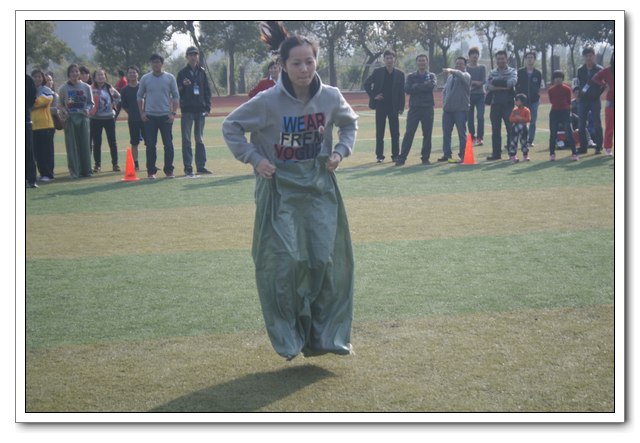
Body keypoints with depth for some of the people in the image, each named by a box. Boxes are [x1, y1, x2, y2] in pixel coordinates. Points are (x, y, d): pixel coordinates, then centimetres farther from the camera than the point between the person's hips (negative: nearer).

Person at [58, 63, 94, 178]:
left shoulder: (86, 87, 5)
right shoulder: (64, 88, 2)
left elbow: (91, 103, 10)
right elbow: (60, 104, 7)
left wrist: (87, 109, -10)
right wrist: (63, 110, -14)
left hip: (83, 118, 1)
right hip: (69, 118, -1)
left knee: (85, 144, 1)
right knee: (72, 145, -2)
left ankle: (86, 170, 8)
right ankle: (74, 171, 0)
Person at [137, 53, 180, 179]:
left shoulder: (170, 78, 3)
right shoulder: (145, 78, 4)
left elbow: (175, 96, 5)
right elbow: (140, 96, 11)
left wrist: (173, 113, -3)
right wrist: (141, 113, 2)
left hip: (165, 116, 0)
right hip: (150, 116, 0)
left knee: (168, 144, -1)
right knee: (150, 145, 1)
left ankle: (169, 170, 7)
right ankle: (151, 171, 7)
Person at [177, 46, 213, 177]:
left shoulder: (202, 72, 10)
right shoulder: (182, 72, 1)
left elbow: (207, 90, 11)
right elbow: (177, 91, 0)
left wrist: (207, 107, 4)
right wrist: (183, 85, -21)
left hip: (200, 110, 3)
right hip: (187, 110, -3)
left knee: (200, 139, 8)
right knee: (186, 139, -1)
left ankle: (201, 166, 13)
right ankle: (188, 167, 0)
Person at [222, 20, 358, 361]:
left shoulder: (330, 97, -4)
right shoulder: (268, 101, -13)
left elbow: (349, 123, 18)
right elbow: (230, 126, 0)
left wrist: (341, 151, 2)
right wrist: (253, 158, -9)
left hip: (320, 189, 3)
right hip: (279, 190, -3)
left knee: (325, 260, 0)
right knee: (285, 263, -8)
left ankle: (326, 334, 14)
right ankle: (289, 338, 7)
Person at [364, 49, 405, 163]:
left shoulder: (400, 74, 1)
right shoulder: (377, 72, 0)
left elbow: (402, 91, 2)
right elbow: (366, 84, 7)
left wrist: (401, 107, -3)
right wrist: (373, 96, -4)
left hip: (393, 106, 0)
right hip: (380, 105, 0)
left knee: (395, 133, 2)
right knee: (380, 132, 2)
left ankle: (395, 155, 10)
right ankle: (379, 155, 7)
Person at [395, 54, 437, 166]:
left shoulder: (431, 76, 10)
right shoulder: (411, 76, 10)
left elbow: (432, 86, -11)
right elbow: (407, 89, -7)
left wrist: (416, 87, -9)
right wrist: (424, 86, -9)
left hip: (428, 108, 1)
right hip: (414, 108, -1)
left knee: (427, 134, 2)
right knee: (409, 133, -5)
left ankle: (425, 158, 10)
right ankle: (402, 158, -4)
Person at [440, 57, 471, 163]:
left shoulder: (466, 76, -2)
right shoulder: (450, 77, 19)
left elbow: (461, 75, -27)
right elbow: (445, 91, 25)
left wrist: (451, 70, -44)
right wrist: (444, 103, 9)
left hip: (461, 109, -6)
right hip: (448, 109, 7)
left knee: (462, 133, -4)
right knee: (446, 133, 7)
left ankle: (463, 156, -1)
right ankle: (447, 154, 15)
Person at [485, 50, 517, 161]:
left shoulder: (512, 71, 3)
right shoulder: (492, 73, 10)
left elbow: (512, 82, -18)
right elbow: (488, 86, -6)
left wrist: (496, 82, -14)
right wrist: (504, 86, -17)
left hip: (508, 103, -3)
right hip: (495, 104, 3)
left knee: (511, 129, -2)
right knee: (495, 130, 5)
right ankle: (496, 153, 11)